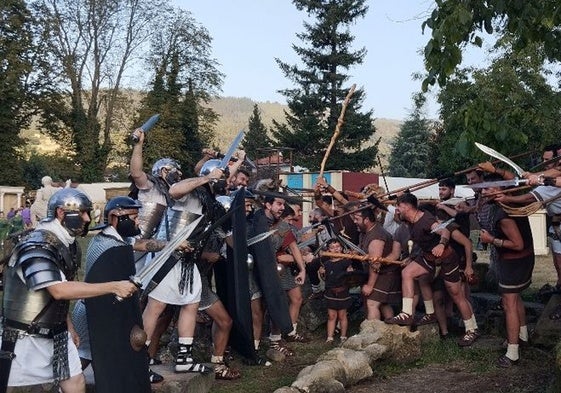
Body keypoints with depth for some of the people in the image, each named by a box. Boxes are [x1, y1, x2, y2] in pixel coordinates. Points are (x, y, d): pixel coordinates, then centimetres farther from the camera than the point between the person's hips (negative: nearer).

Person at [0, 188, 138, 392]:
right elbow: (59, 290, -33)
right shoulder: (37, 246, -22)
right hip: (25, 336, -8)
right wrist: (114, 287, -32)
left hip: (56, 333, 8)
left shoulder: (69, 245, 6)